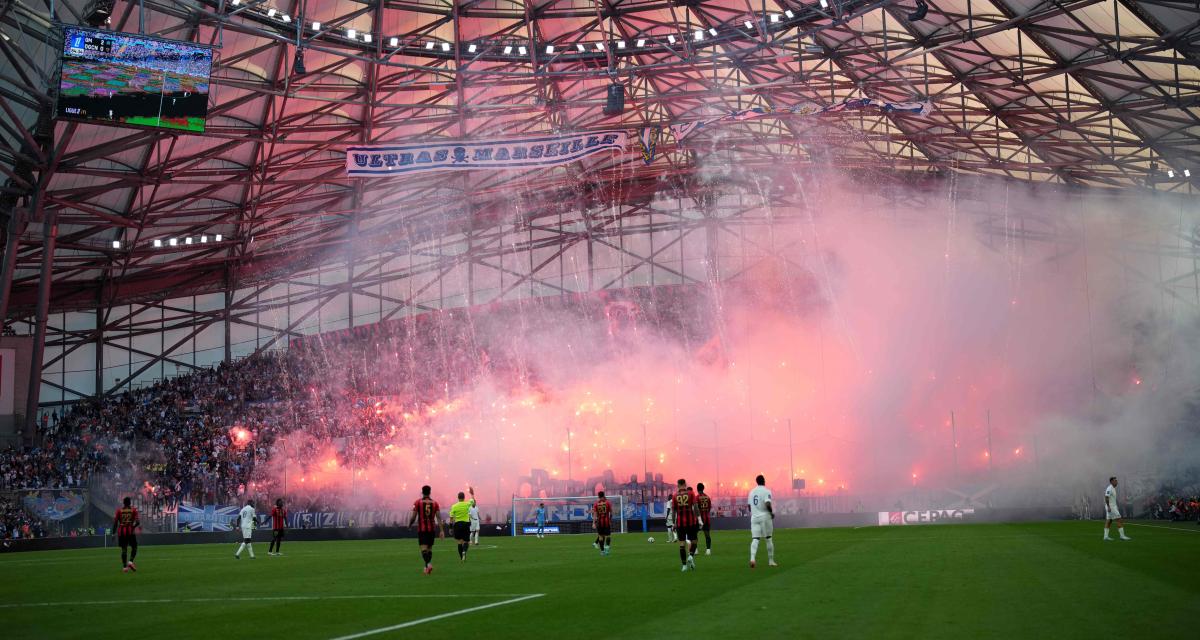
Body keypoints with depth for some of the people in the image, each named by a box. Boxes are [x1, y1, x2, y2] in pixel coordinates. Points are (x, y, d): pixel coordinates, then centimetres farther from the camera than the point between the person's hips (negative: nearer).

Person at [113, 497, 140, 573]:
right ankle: (130, 561, -8)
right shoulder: (133, 510, 1)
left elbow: (115, 522, 1)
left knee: (124, 549, 6)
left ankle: (124, 567, 1)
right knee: (134, 547, 13)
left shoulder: (119, 511, 5)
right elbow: (138, 522, -7)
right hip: (130, 532, -2)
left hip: (121, 532, 2)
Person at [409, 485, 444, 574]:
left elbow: (413, 517, -5)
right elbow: (439, 517, -1)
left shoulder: (418, 502, -3)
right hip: (432, 529, 3)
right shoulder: (434, 503, 4)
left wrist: (409, 525, 14)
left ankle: (428, 564, -31)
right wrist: (441, 530, -2)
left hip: (421, 529, -3)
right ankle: (427, 567, 17)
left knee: (424, 548, -8)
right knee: (430, 548, 16)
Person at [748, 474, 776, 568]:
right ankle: (771, 561, 15)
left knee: (755, 539, -3)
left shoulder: (752, 492, 11)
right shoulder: (766, 491, -8)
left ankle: (752, 558, -25)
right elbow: (768, 504, -20)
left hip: (754, 518, 4)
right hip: (765, 517, -4)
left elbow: (749, 506, 14)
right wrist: (772, 513, -5)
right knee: (768, 539, 9)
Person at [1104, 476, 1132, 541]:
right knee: (1119, 520, -9)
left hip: (1113, 507, 10)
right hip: (1111, 507, -10)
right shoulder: (1109, 488, -15)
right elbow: (1106, 498, -22)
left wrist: (1116, 507, 22)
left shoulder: (1113, 489, 16)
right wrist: (1108, 507, -27)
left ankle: (1106, 536, 6)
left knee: (1108, 521, 7)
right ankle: (1122, 535, -8)